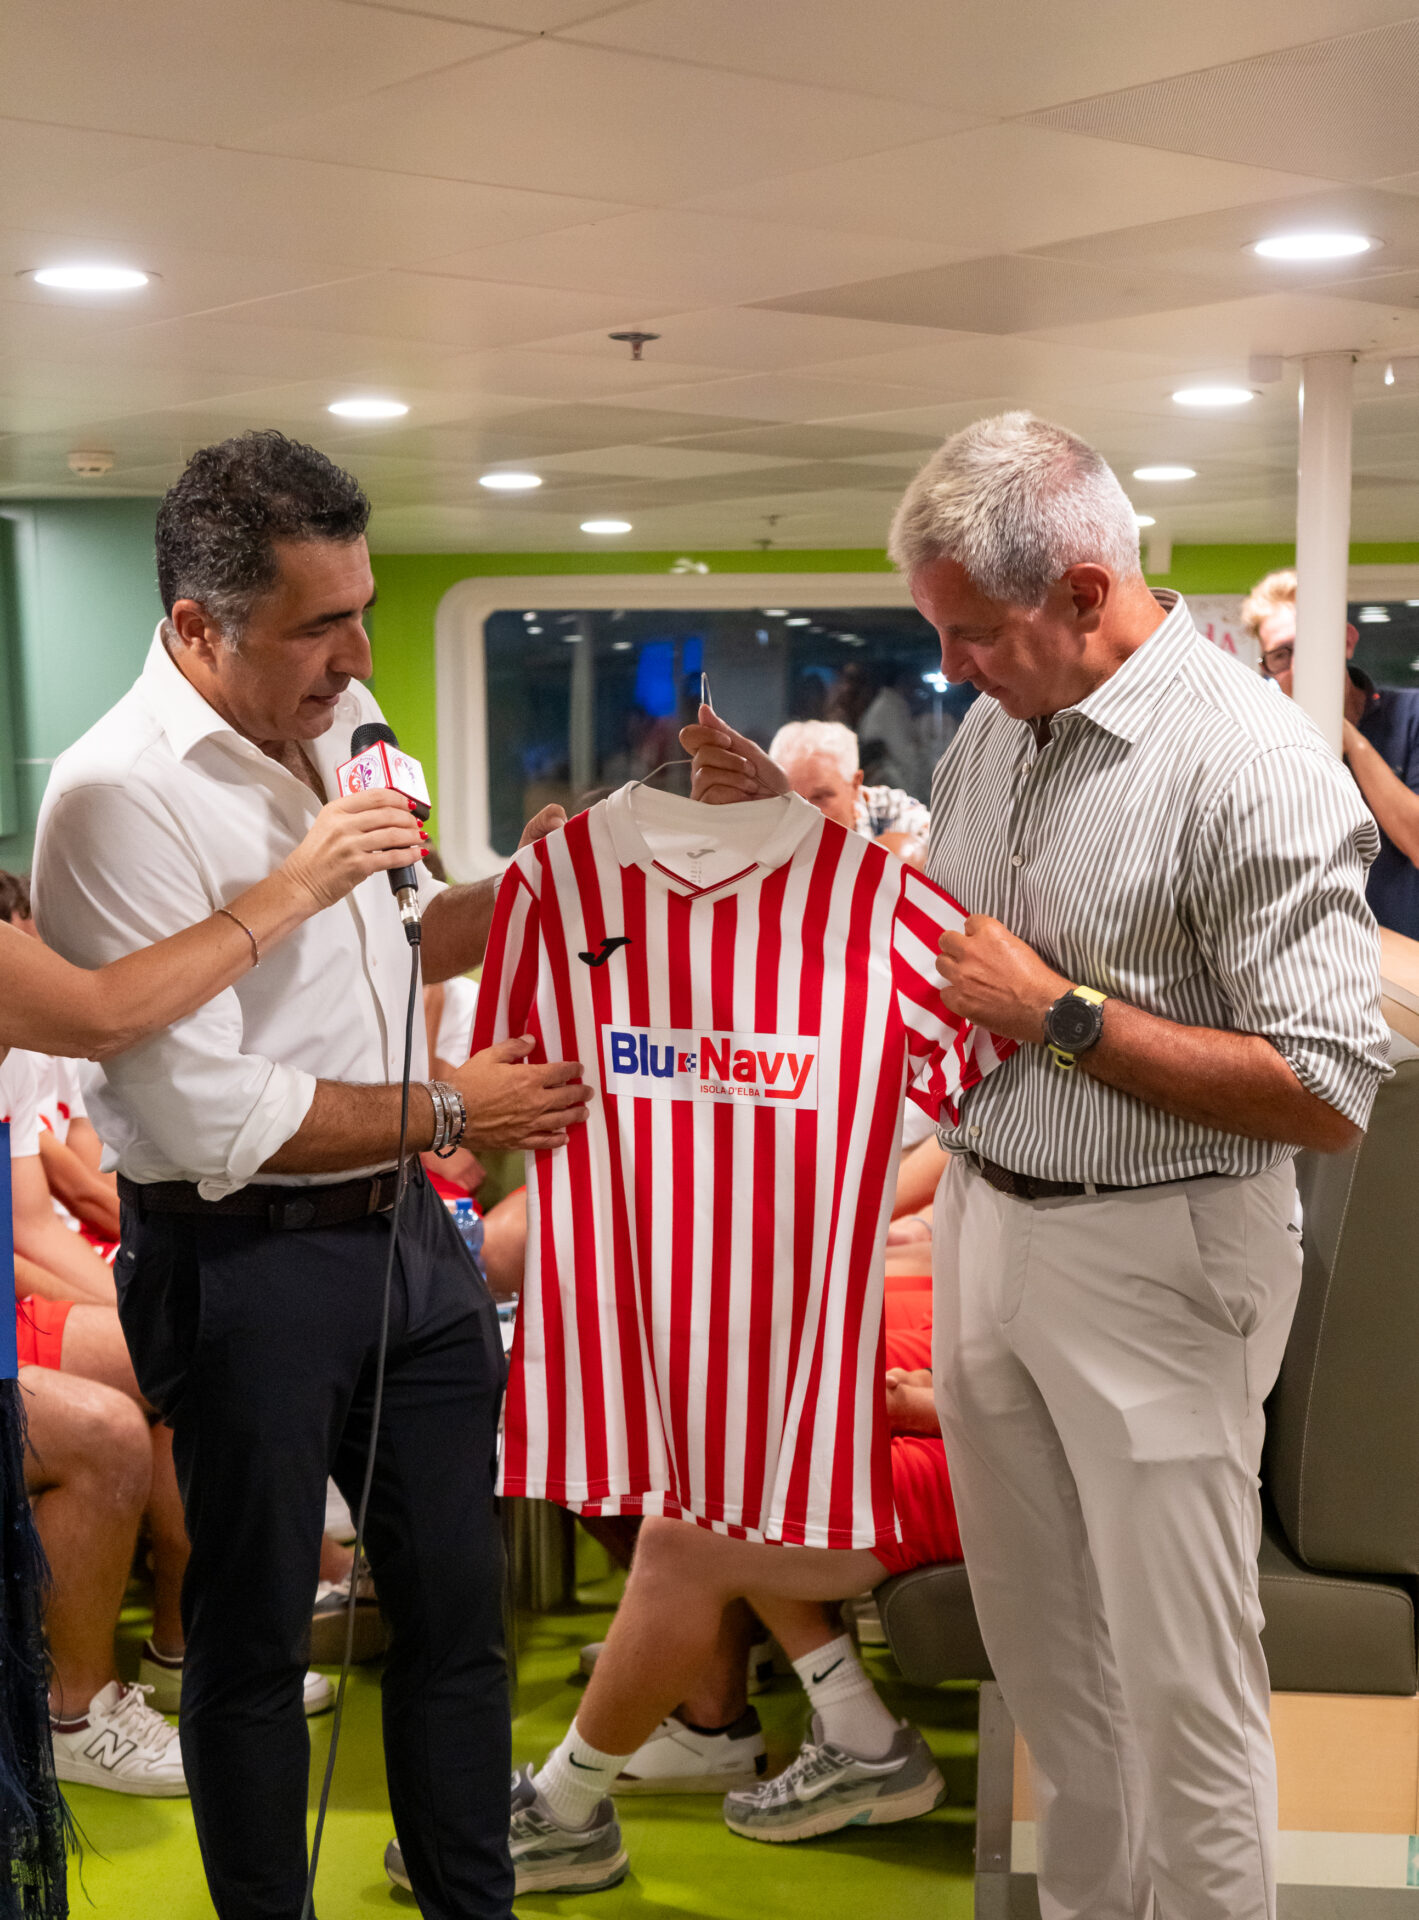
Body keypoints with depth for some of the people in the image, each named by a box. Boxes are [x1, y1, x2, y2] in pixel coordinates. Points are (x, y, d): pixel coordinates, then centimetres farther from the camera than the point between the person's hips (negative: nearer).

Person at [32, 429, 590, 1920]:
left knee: (457, 1602, 15)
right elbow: (207, 1118, -22)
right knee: (254, 1630, 10)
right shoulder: (121, 796, -19)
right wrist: (450, 1111, -14)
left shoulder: (342, 728, 6)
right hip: (245, 1261, -7)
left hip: (403, 1235, 7)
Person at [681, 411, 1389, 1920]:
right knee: (1033, 1629, 19)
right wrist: (790, 812, 6)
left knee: (1176, 1676, 3)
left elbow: (1328, 1091, -22)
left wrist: (1059, 1014, -21)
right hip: (983, 1217, 8)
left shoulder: (1251, 766, -20)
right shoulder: (997, 723, 5)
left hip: (1148, 1259, -7)